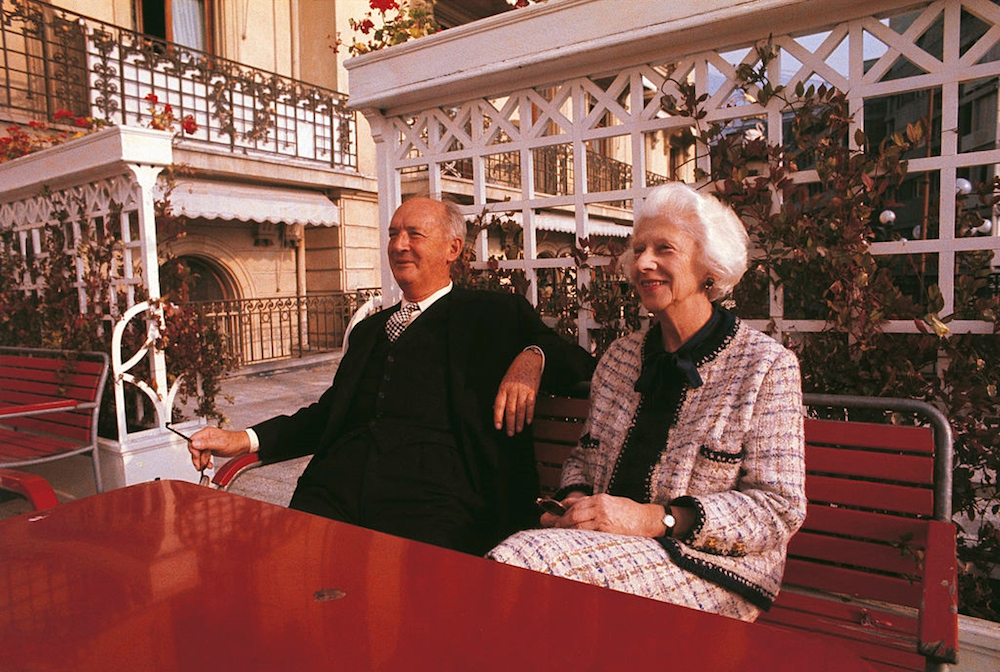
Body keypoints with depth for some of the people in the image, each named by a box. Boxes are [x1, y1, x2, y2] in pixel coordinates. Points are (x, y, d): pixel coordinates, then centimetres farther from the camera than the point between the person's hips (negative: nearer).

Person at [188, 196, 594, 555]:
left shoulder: (493, 314, 12)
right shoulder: (370, 329, 28)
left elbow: (580, 362, 8)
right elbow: (330, 412, 26)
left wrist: (533, 358, -14)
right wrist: (246, 439, 14)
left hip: (435, 492, -4)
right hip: (341, 482, 5)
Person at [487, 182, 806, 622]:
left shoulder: (767, 366, -2)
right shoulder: (619, 358, 13)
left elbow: (780, 507, -8)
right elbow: (584, 457, 21)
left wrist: (654, 518, -19)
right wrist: (575, 499, -4)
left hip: (708, 566, -4)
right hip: (611, 545, 5)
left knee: (528, 558, -28)